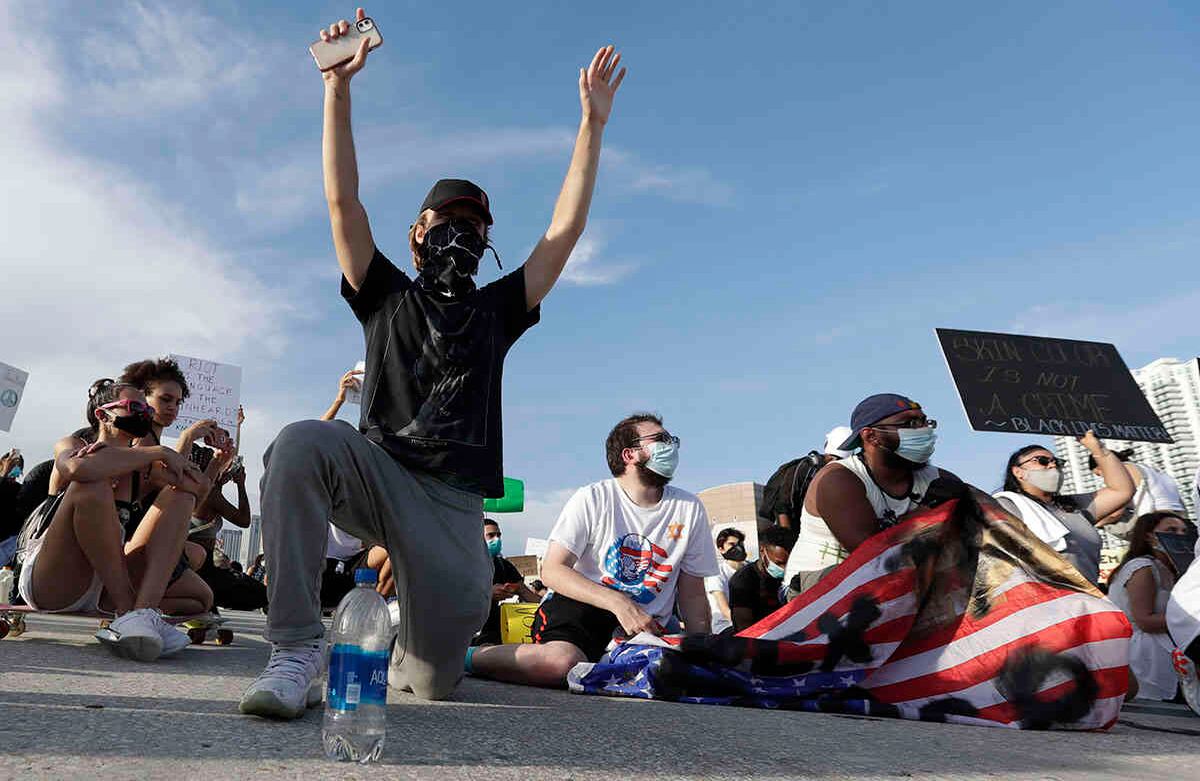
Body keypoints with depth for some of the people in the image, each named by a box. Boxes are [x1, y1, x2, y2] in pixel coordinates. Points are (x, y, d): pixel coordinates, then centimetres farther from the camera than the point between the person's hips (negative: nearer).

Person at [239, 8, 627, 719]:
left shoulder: (496, 311, 18)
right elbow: (343, 200, 6)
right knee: (301, 442, -36)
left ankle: (410, 654, 29)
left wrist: (593, 120, 10)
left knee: (435, 678, -11)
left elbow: (566, 230, 12)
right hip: (377, 467, 0)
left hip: (453, 501, 1)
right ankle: (298, 647, -26)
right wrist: (339, 84, -1)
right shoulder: (387, 297, 17)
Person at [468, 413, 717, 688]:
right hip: (579, 607, -4)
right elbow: (552, 570, -10)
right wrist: (618, 602, -22)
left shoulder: (689, 508, 4)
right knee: (560, 661, -36)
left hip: (646, 626, 4)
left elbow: (692, 594, 11)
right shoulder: (593, 498, -5)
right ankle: (468, 656, -8)